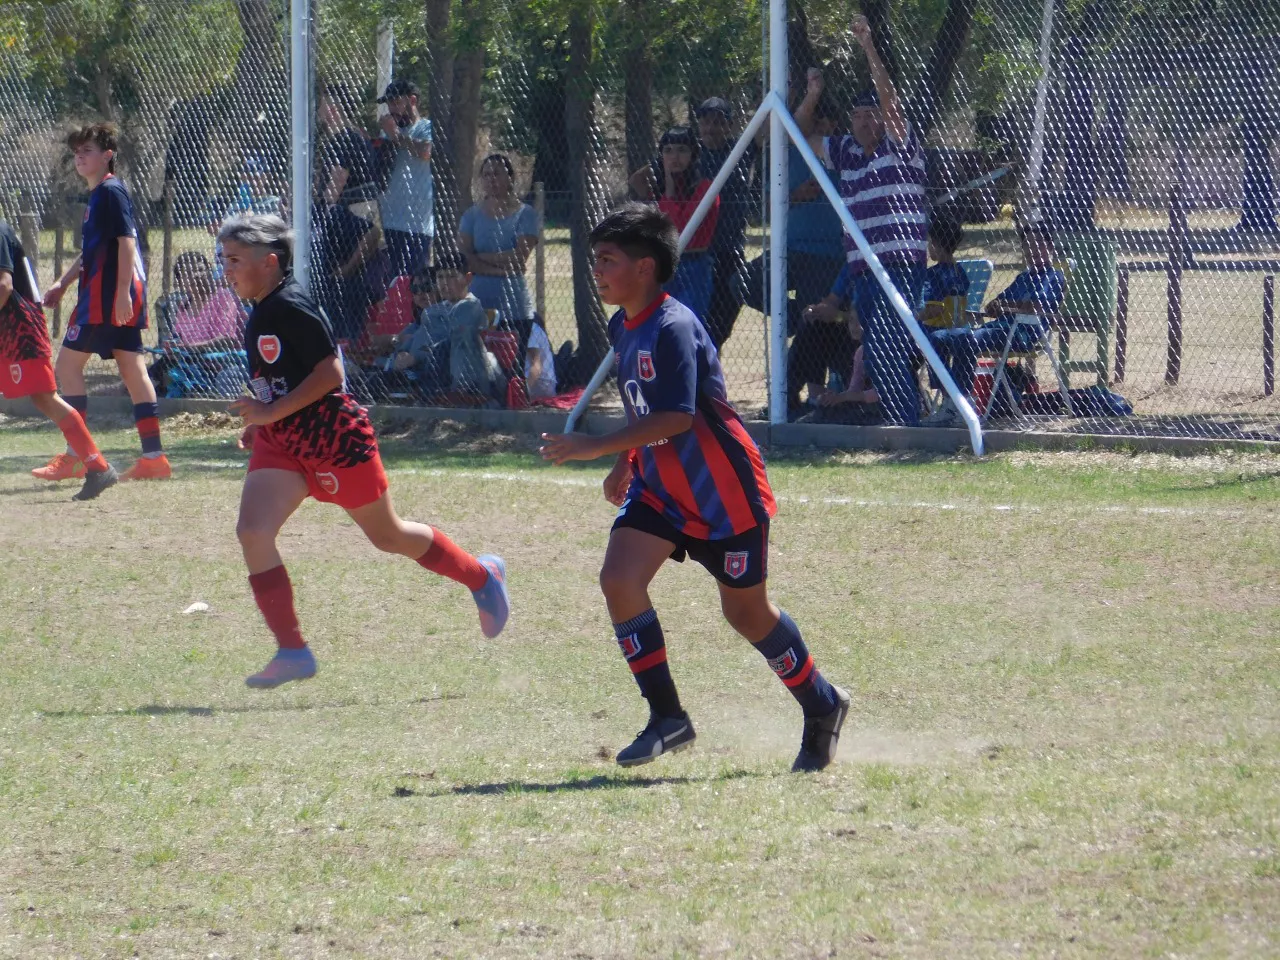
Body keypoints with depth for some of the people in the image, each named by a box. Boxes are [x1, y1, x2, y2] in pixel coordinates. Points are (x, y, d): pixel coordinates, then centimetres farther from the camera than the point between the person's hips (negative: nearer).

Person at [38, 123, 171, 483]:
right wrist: (63, 283, 23)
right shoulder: (97, 196, 20)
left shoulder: (112, 193, -10)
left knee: (68, 364, -6)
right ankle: (154, 457, 5)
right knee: (132, 369, 7)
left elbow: (126, 241, -19)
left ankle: (75, 456, -6)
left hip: (109, 294, -10)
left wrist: (123, 291, -24)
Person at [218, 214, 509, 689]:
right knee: (252, 530, -12)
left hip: (335, 436, -9)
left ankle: (482, 577, 34)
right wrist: (261, 422, 13)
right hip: (283, 443, 9)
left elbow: (329, 372, -24)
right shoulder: (263, 311, 8)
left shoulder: (291, 308, -21)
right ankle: (292, 652, -10)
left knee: (388, 536, 9)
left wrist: (272, 412, -24)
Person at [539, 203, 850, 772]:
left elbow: (675, 418, -32)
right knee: (619, 579, -13)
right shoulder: (623, 328, 6)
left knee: (746, 612, 5)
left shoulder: (672, 329, -23)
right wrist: (625, 464, 16)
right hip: (659, 487, 8)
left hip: (724, 491, -8)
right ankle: (667, 718, -5)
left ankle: (822, 707, 29)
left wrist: (595, 448, -33)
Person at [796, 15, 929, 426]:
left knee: (885, 348, -17)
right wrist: (812, 97, 2)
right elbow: (798, 135, 20)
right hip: (863, 267, 7)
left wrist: (868, 48, -18)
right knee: (877, 352, 7)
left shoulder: (900, 146, 0)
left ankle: (907, 423, -16)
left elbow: (889, 98, -13)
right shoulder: (845, 151, 17)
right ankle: (900, 420, 12)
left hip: (901, 264, -7)